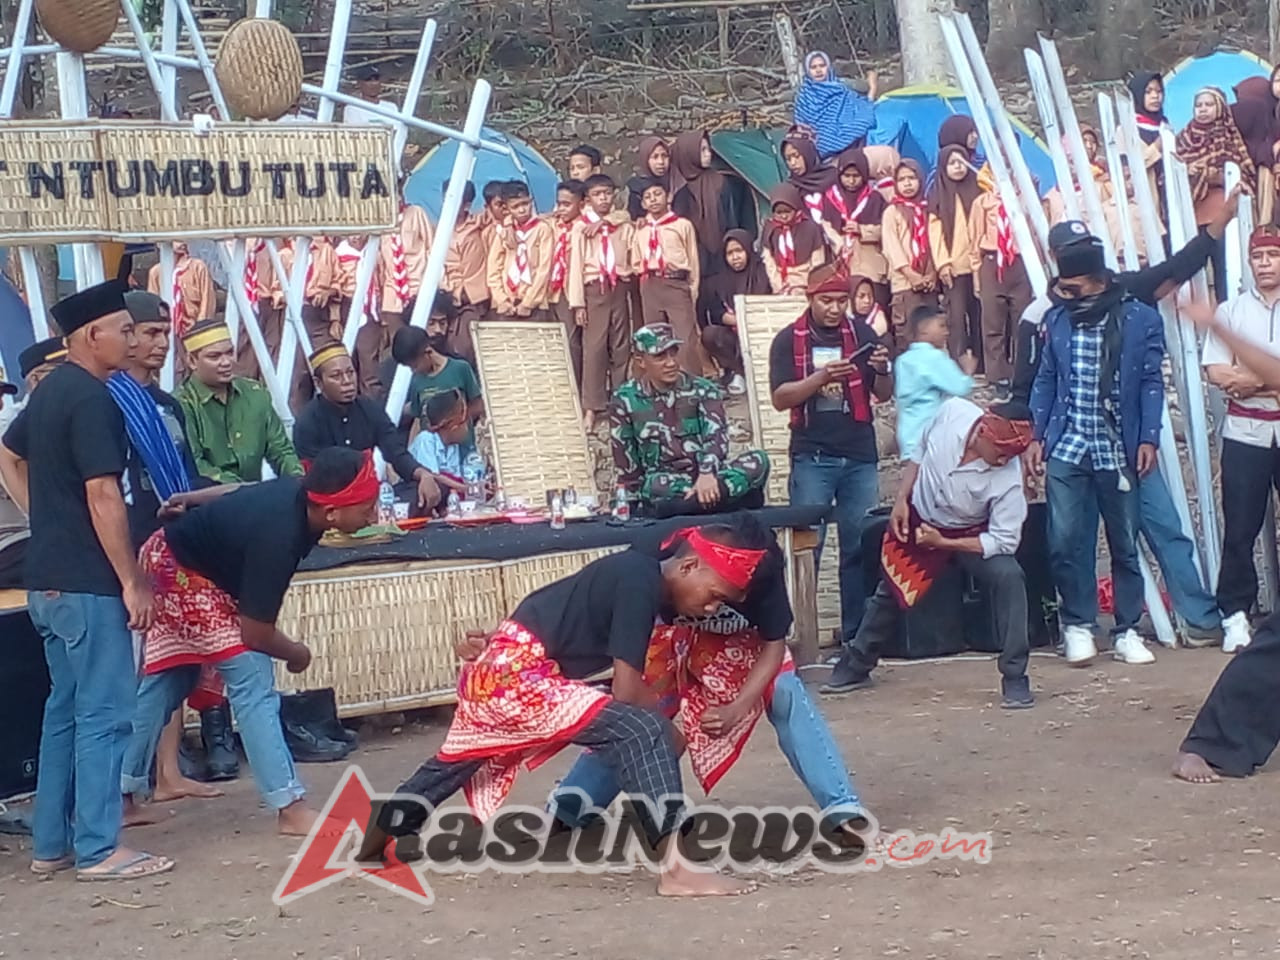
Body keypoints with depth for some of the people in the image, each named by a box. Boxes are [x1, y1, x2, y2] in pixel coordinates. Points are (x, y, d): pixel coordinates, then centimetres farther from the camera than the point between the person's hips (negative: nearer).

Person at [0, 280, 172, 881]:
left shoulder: (50, 390, 12)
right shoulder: (92, 399, -17)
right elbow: (103, 496, -20)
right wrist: (132, 581, -16)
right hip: (87, 584, -10)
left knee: (65, 708, 14)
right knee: (104, 713, -3)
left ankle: (51, 844, 19)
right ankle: (98, 850, 1)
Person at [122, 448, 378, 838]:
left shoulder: (300, 494, -12)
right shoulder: (277, 538, -36)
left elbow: (245, 492, 9)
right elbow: (256, 634, -25)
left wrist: (191, 500, 24)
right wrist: (298, 655, -7)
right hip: (180, 570, -10)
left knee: (164, 684, 17)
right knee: (251, 678, -13)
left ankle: (123, 793, 28)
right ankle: (290, 808, -13)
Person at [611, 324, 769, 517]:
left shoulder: (702, 390, 3)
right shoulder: (625, 400, 2)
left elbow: (716, 435, -12)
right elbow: (626, 461, 5)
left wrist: (707, 473, -31)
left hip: (708, 479, 2)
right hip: (666, 486, -2)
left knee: (759, 460, -27)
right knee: (658, 484, -39)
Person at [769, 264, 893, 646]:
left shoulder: (862, 335, 7)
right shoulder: (789, 340, 1)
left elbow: (883, 394, 8)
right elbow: (780, 398, -7)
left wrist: (882, 370, -13)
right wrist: (822, 376, -21)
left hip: (860, 456, 2)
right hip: (812, 457, -2)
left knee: (861, 545, 3)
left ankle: (856, 630, 10)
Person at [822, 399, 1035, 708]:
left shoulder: (1008, 479, -35)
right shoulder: (953, 412, -27)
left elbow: (1004, 541, -27)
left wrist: (942, 543, -29)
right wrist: (901, 500, -6)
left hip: (970, 534, -3)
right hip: (917, 519, 3)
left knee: (1009, 577, -26)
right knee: (890, 591, 15)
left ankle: (1015, 678, -15)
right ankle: (855, 666, 38)